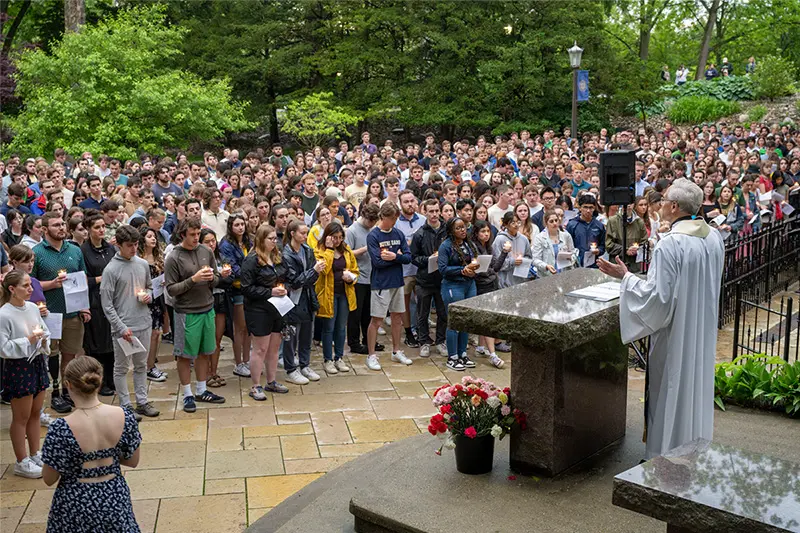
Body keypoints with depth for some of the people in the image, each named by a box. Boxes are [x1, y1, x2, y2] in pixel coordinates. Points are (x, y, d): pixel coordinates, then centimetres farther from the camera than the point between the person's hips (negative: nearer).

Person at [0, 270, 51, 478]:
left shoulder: (33, 308, 1)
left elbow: (45, 332, 13)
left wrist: (44, 340, -8)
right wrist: (29, 340, -21)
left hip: (37, 363, 6)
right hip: (17, 368, -6)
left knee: (35, 414, 17)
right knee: (21, 417, 6)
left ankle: (35, 455, 32)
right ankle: (22, 463, 20)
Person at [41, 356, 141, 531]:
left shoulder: (61, 429, -20)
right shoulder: (124, 416, -12)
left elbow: (49, 479, -8)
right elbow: (133, 462, 2)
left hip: (76, 503, -2)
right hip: (114, 498, 2)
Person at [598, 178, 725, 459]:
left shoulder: (669, 244, -24)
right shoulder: (714, 237, 1)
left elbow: (658, 295, -24)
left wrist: (625, 276, -14)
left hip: (675, 333, -7)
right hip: (703, 330, 8)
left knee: (670, 387, 5)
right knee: (697, 381, 19)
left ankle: (665, 454, 16)